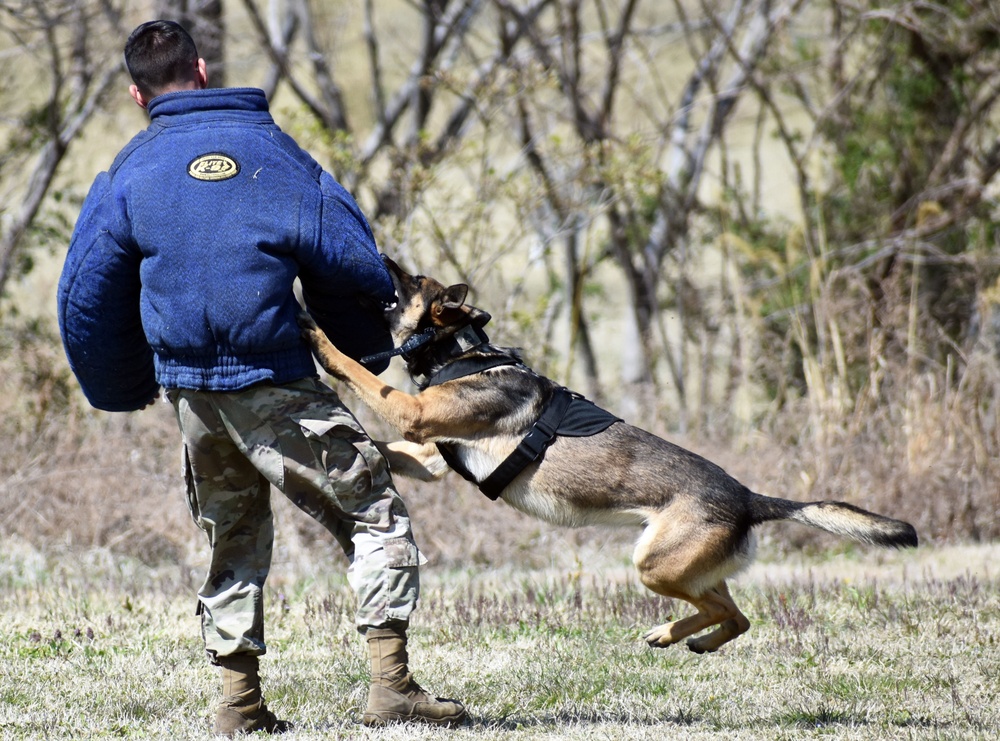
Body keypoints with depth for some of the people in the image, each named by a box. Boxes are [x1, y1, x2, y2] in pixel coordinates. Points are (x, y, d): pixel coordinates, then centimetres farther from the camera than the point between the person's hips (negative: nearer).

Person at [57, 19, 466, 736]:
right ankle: (392, 683, -11)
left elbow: (85, 301, 8)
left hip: (191, 392, 4)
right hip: (277, 383, -3)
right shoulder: (271, 150, 1)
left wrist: (124, 390, 23)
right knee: (377, 515, 2)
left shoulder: (127, 173, 6)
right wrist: (367, 352, 16)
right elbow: (352, 262, -1)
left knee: (232, 539, 19)